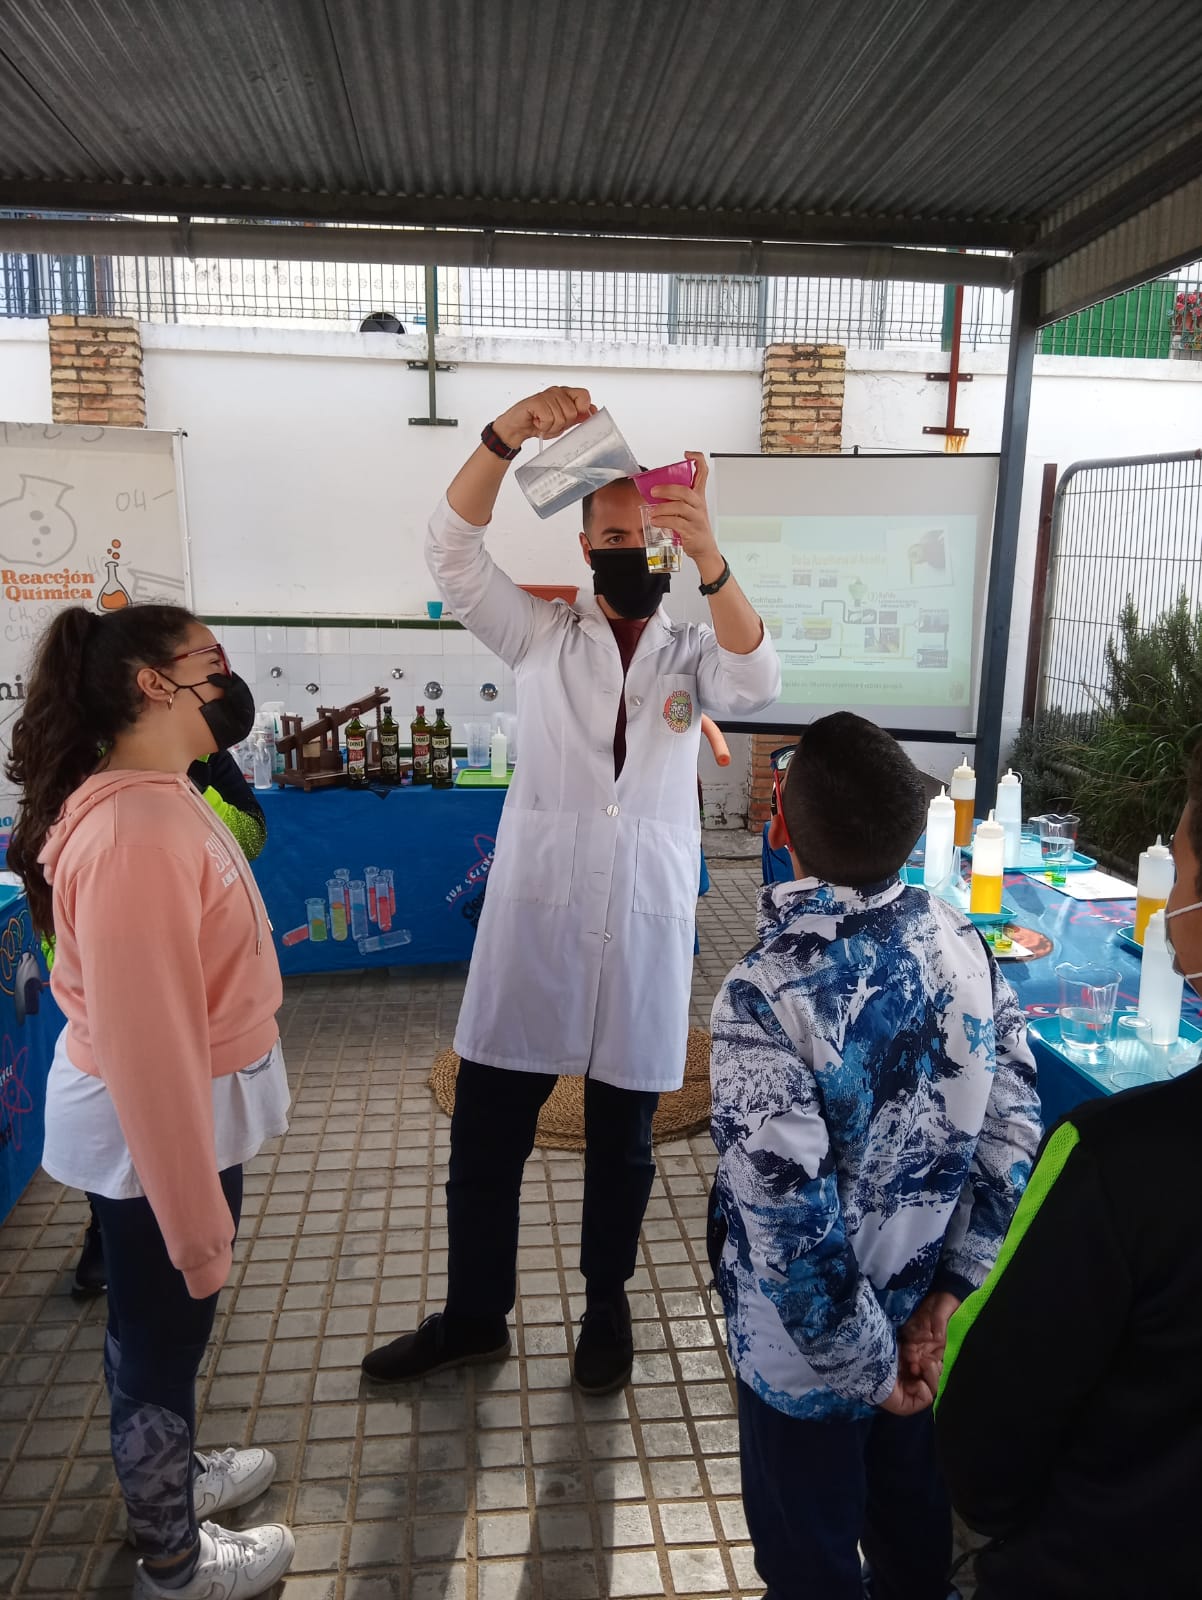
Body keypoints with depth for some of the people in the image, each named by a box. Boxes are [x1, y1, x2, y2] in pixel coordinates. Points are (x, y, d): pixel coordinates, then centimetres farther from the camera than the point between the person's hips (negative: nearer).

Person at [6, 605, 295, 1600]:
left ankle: (172, 1474, 52)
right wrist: (198, 1219, -24)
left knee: (160, 1325, 27)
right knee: (162, 1332, 13)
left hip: (183, 1108, 9)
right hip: (157, 1129, -9)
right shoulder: (133, 835, -31)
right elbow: (144, 1045, -30)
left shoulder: (157, 798, 2)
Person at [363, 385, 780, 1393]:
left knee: (622, 1141, 14)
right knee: (485, 1135, 8)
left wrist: (710, 560, -33)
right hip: (534, 915, 0)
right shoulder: (540, 636, 5)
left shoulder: (694, 650, 5)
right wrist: (506, 436, -25)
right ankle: (473, 1317, 29)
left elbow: (756, 685, -17)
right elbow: (454, 551, -9)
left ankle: (607, 1310, 35)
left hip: (646, 921, 0)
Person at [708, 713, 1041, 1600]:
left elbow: (793, 1220, -28)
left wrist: (864, 1366, -13)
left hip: (814, 1346, -5)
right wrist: (953, 1289, -4)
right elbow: (1015, 1132, -8)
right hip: (925, 1322, 5)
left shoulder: (766, 998, -31)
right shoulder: (962, 940, -13)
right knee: (917, 1526, 31)